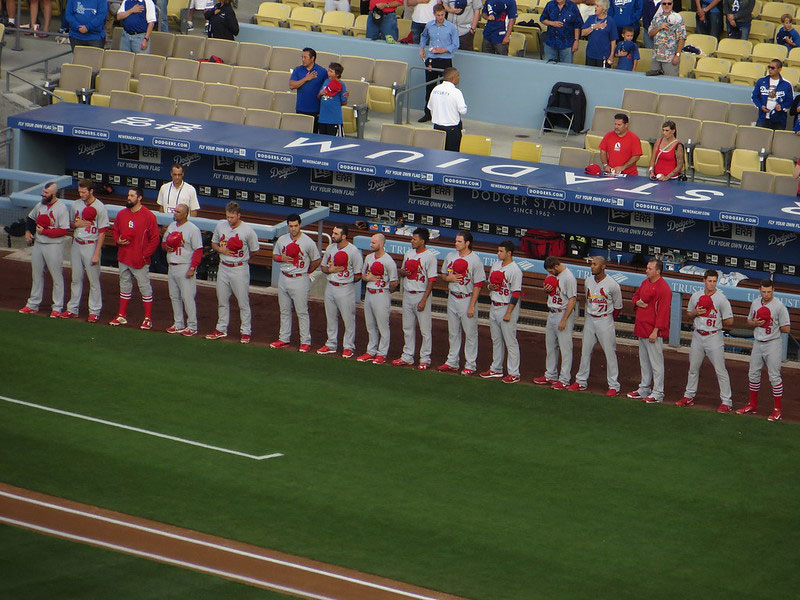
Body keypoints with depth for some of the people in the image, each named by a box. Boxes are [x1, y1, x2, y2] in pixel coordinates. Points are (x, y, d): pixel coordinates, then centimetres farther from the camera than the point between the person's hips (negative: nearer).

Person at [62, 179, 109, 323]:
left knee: (94, 280, -1)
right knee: (76, 279, 12)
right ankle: (73, 309, 19)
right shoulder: (76, 205, 6)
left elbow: (102, 232, -11)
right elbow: (69, 224, 18)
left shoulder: (100, 207, -11)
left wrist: (96, 254, -15)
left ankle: (94, 311, 5)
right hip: (76, 245, 6)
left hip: (91, 246, -6)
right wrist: (77, 224, -7)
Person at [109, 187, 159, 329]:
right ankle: (122, 316, 24)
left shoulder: (148, 216, -9)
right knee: (125, 286, 15)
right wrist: (117, 241, 0)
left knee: (145, 288, -1)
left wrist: (145, 254, -12)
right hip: (123, 258, 6)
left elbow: (155, 238, -7)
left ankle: (148, 319, 4)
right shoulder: (122, 214, 7)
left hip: (140, 260, -6)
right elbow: (115, 230, 21)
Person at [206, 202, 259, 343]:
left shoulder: (247, 230, -11)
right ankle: (221, 329, 25)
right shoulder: (220, 225, 1)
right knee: (222, 300, 13)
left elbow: (254, 250, 1)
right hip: (223, 268, 5)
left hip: (240, 269, -5)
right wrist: (221, 249, -7)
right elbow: (213, 243, 12)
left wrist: (242, 258, -2)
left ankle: (246, 332, 7)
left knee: (243, 302, -2)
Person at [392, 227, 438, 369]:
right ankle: (407, 357, 22)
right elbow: (402, 271, 22)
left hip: (421, 295, -7)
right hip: (407, 294, 7)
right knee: (408, 328, 13)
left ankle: (425, 359, 5)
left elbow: (432, 280, -13)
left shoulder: (430, 256, -11)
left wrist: (424, 300, -18)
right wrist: (403, 272, -4)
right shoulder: (409, 253, 10)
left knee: (425, 329, -2)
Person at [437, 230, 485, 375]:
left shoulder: (475, 260, -13)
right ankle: (452, 362, 24)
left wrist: (472, 306, -17)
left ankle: (470, 365, 7)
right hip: (452, 298, 6)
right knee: (453, 332, 14)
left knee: (470, 333, 0)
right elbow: (443, 275, 17)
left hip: (467, 299, -6)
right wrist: (449, 277, -8)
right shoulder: (450, 256, 5)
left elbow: (478, 285, -13)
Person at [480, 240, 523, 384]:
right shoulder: (496, 265, 9)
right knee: (496, 340, 17)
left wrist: (508, 313, -20)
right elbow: (489, 283, 21)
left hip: (507, 307, -9)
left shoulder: (515, 270, -16)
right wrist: (490, 286, -4)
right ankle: (496, 369, 27)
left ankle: (513, 373, -2)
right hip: (494, 306, 9)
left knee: (510, 342, -5)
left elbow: (516, 294, -18)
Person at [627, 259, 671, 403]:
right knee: (644, 361, 18)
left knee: (656, 363, -5)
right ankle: (644, 389, 28)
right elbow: (636, 296, 27)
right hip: (641, 329, 10)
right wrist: (637, 302, 1)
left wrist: (655, 331, -22)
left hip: (653, 331, -10)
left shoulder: (663, 287, -16)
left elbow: (663, 311, -19)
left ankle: (657, 393, 0)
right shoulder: (645, 283, 12)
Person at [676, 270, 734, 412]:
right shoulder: (696, 296, 5)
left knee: (720, 371, -6)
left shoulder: (721, 299, -9)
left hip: (714, 338, -5)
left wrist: (716, 323, -3)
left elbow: (729, 321, -7)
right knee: (693, 368, 16)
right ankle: (689, 397, 30)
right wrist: (696, 313, -4)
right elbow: (689, 314, 16)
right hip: (698, 336, 5)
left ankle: (727, 402, -2)